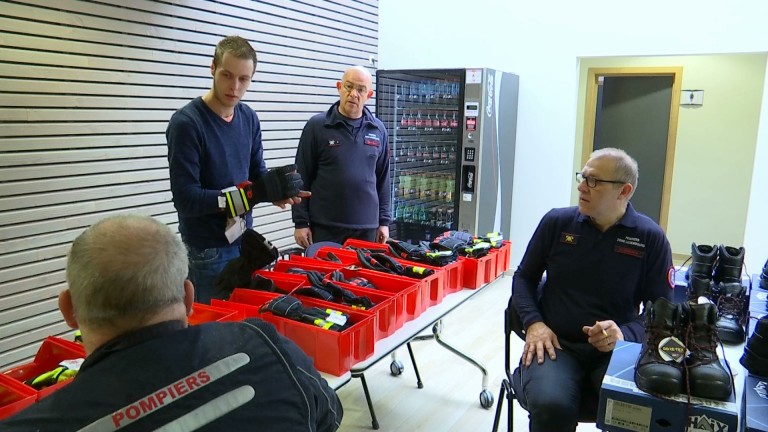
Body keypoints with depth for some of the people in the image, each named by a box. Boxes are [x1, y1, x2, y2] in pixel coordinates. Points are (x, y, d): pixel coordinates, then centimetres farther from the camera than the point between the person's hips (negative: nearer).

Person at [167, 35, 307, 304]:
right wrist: (250, 194, -30)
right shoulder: (186, 123, -17)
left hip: (245, 241, 6)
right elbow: (186, 198, -22)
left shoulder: (249, 119, 3)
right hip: (207, 250, -6)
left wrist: (277, 190, -15)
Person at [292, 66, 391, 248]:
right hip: (324, 226, -3)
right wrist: (301, 222, -6)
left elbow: (383, 179, 10)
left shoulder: (378, 130, 5)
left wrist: (384, 221, 8)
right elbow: (302, 178, -3)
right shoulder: (316, 126, -4)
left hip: (366, 227, 3)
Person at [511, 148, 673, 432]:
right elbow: (524, 277, 12)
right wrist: (534, 322, -6)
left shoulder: (651, 237, 1)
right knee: (551, 405, -31)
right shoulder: (556, 222, 3)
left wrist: (625, 335, -17)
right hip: (556, 343, 0)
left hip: (617, 348, 0)